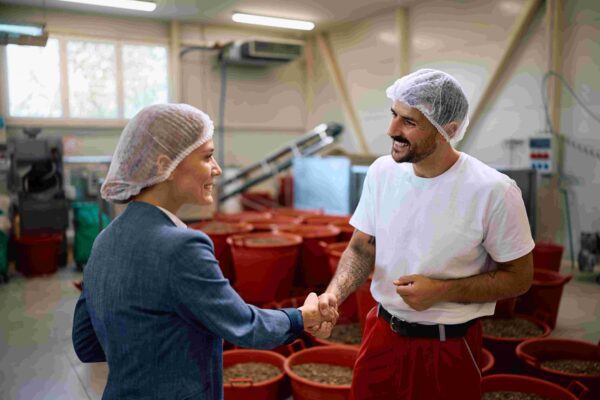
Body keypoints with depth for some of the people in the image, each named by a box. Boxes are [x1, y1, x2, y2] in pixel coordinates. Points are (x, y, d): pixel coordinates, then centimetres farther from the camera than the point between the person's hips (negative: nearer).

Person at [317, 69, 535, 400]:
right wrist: (334, 292, -18)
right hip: (381, 334, 4)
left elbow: (518, 278, -9)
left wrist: (441, 290, -21)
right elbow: (361, 250, 1)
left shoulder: (493, 191, -19)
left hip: (447, 348, -4)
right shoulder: (382, 172, -6)